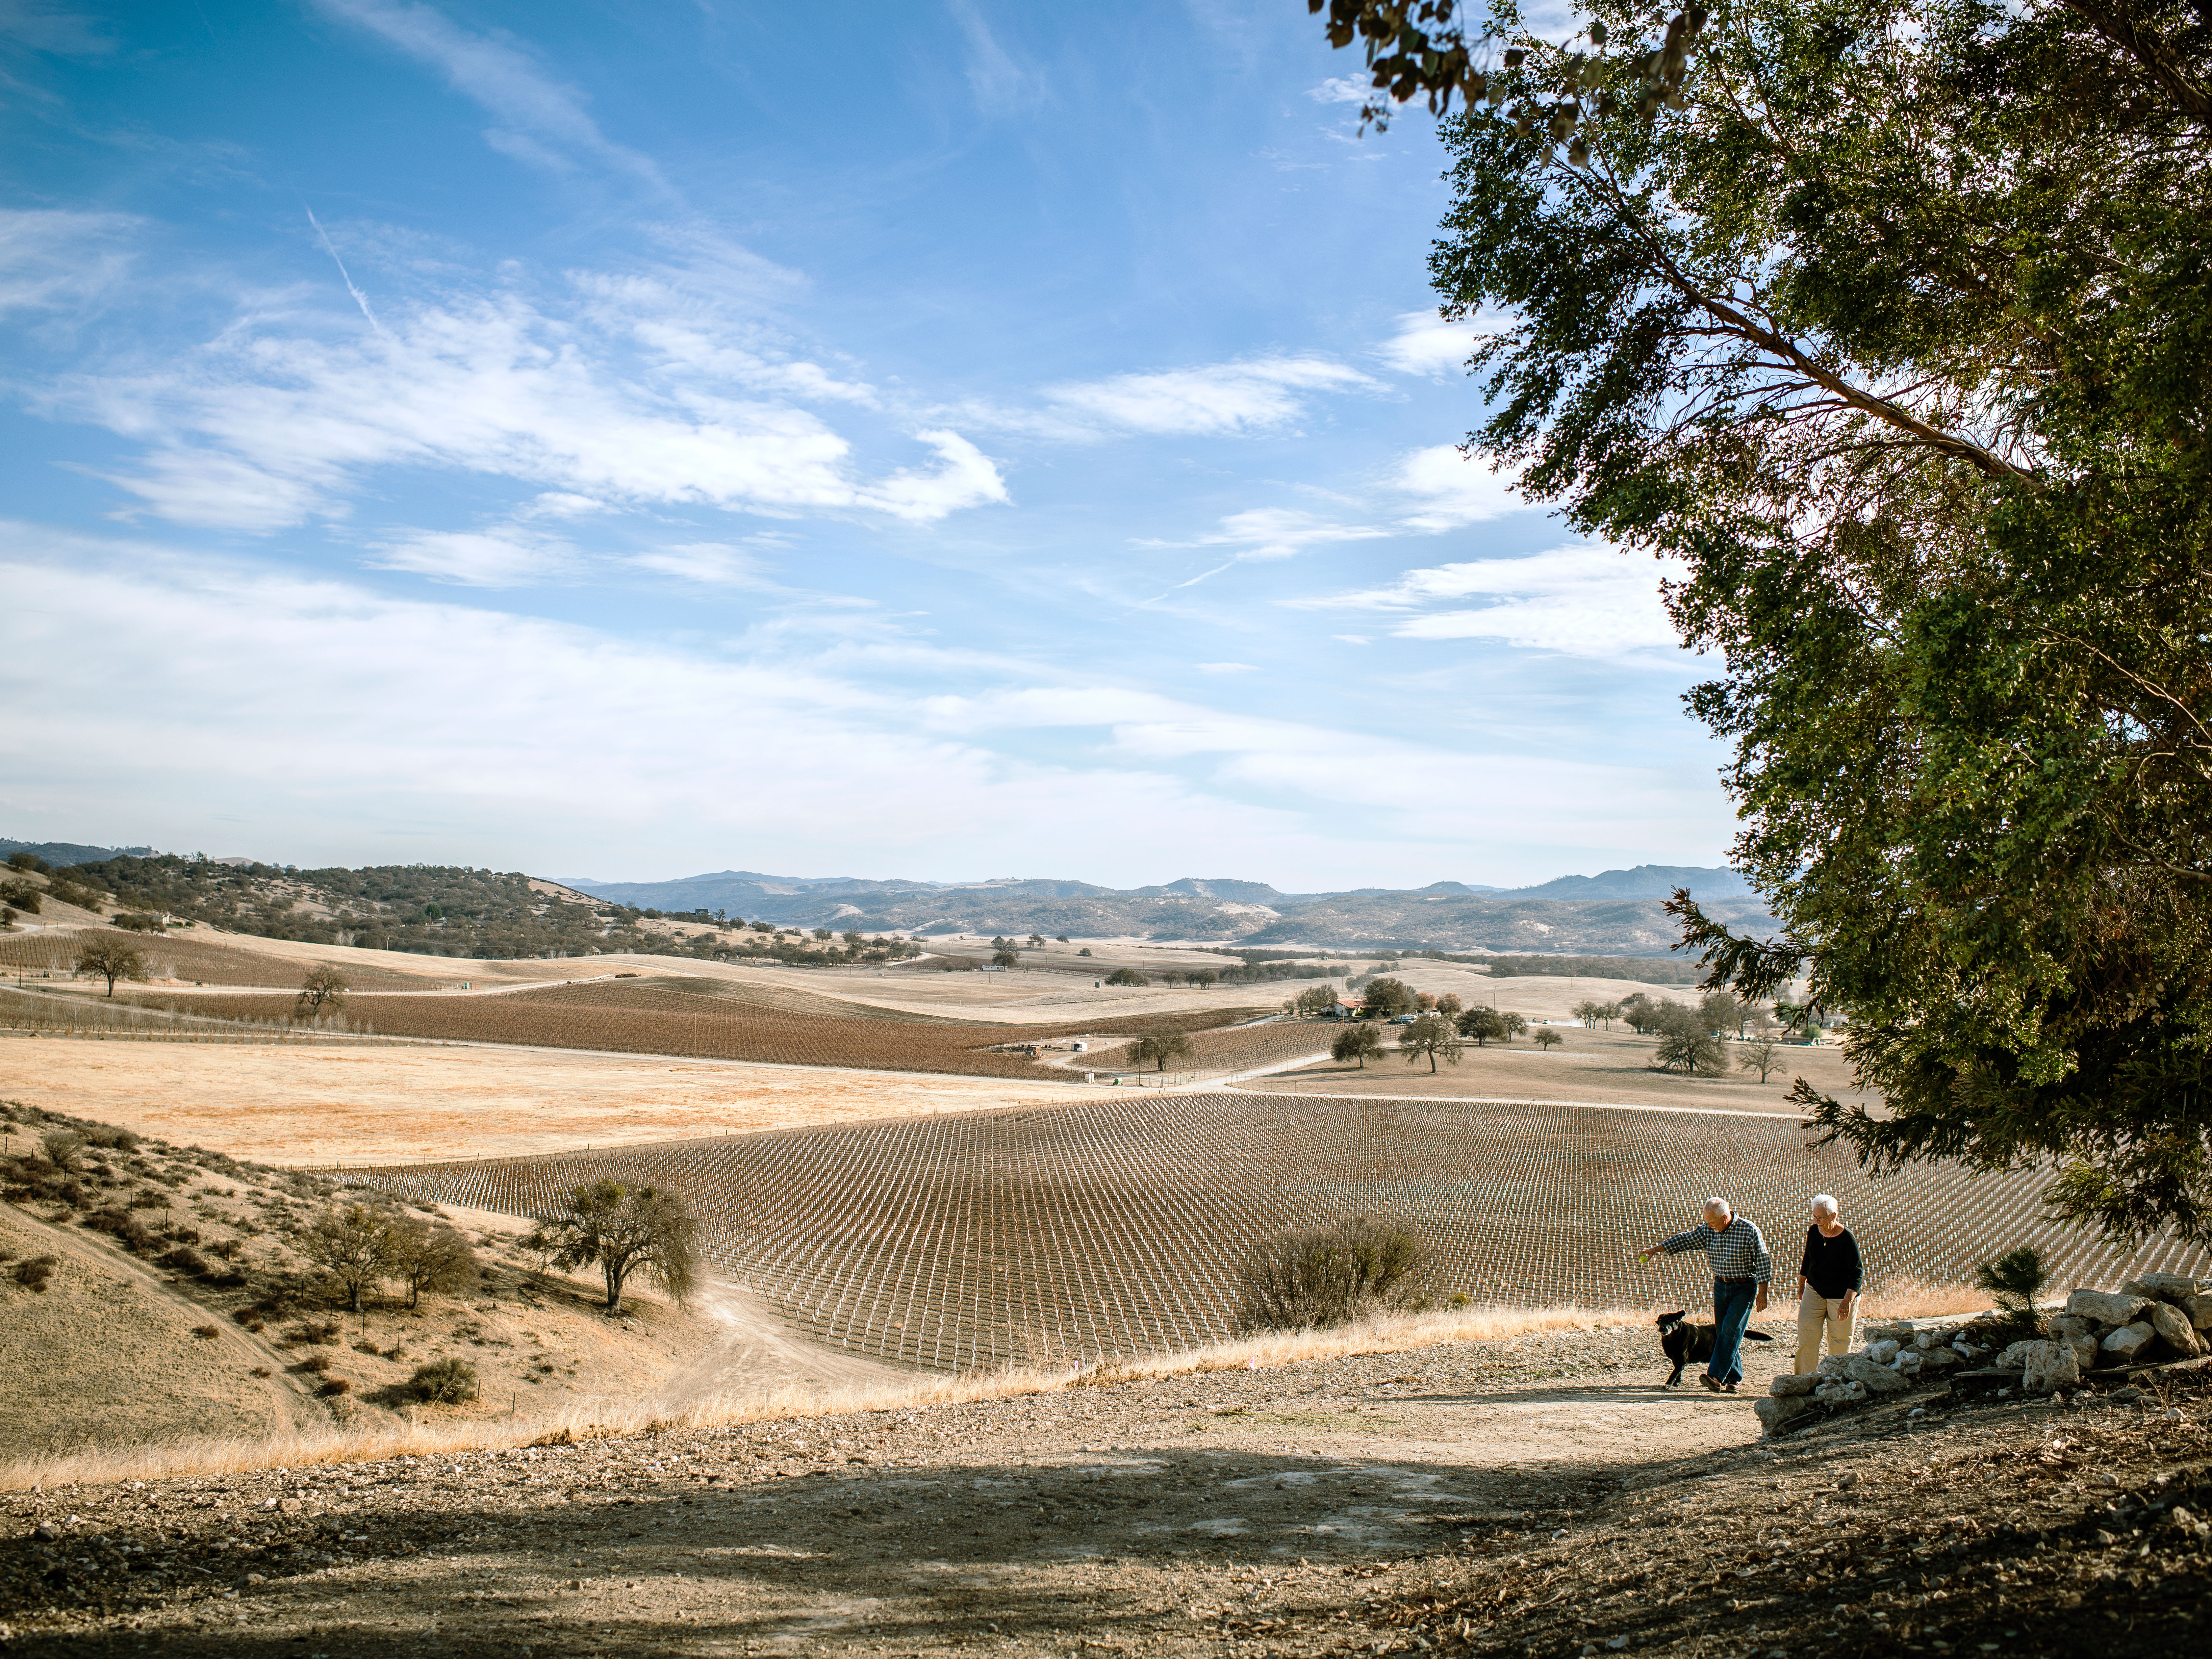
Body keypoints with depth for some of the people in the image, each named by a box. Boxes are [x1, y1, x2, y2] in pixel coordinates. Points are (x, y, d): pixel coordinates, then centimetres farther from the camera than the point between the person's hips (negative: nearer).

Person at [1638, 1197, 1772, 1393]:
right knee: (1723, 1333, 4)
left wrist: (1763, 1293, -10)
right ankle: (1734, 1379, 13)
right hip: (1720, 1286, 5)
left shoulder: (1749, 1231, -14)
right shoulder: (1709, 1230, -1)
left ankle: (1716, 1376, -20)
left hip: (1744, 1288, -5)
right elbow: (1685, 1240, 4)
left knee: (1731, 1330, -14)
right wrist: (1655, 1249, 1)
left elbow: (1763, 1263, -9)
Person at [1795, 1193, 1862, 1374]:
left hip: (1841, 1296, -4)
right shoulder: (1813, 1232, -2)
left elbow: (1858, 1272, -17)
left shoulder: (1847, 1238, -17)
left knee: (1840, 1343, 3)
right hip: (1814, 1291, 4)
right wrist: (1801, 1284, 22)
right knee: (1806, 1334, -8)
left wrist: (1848, 1301, -26)